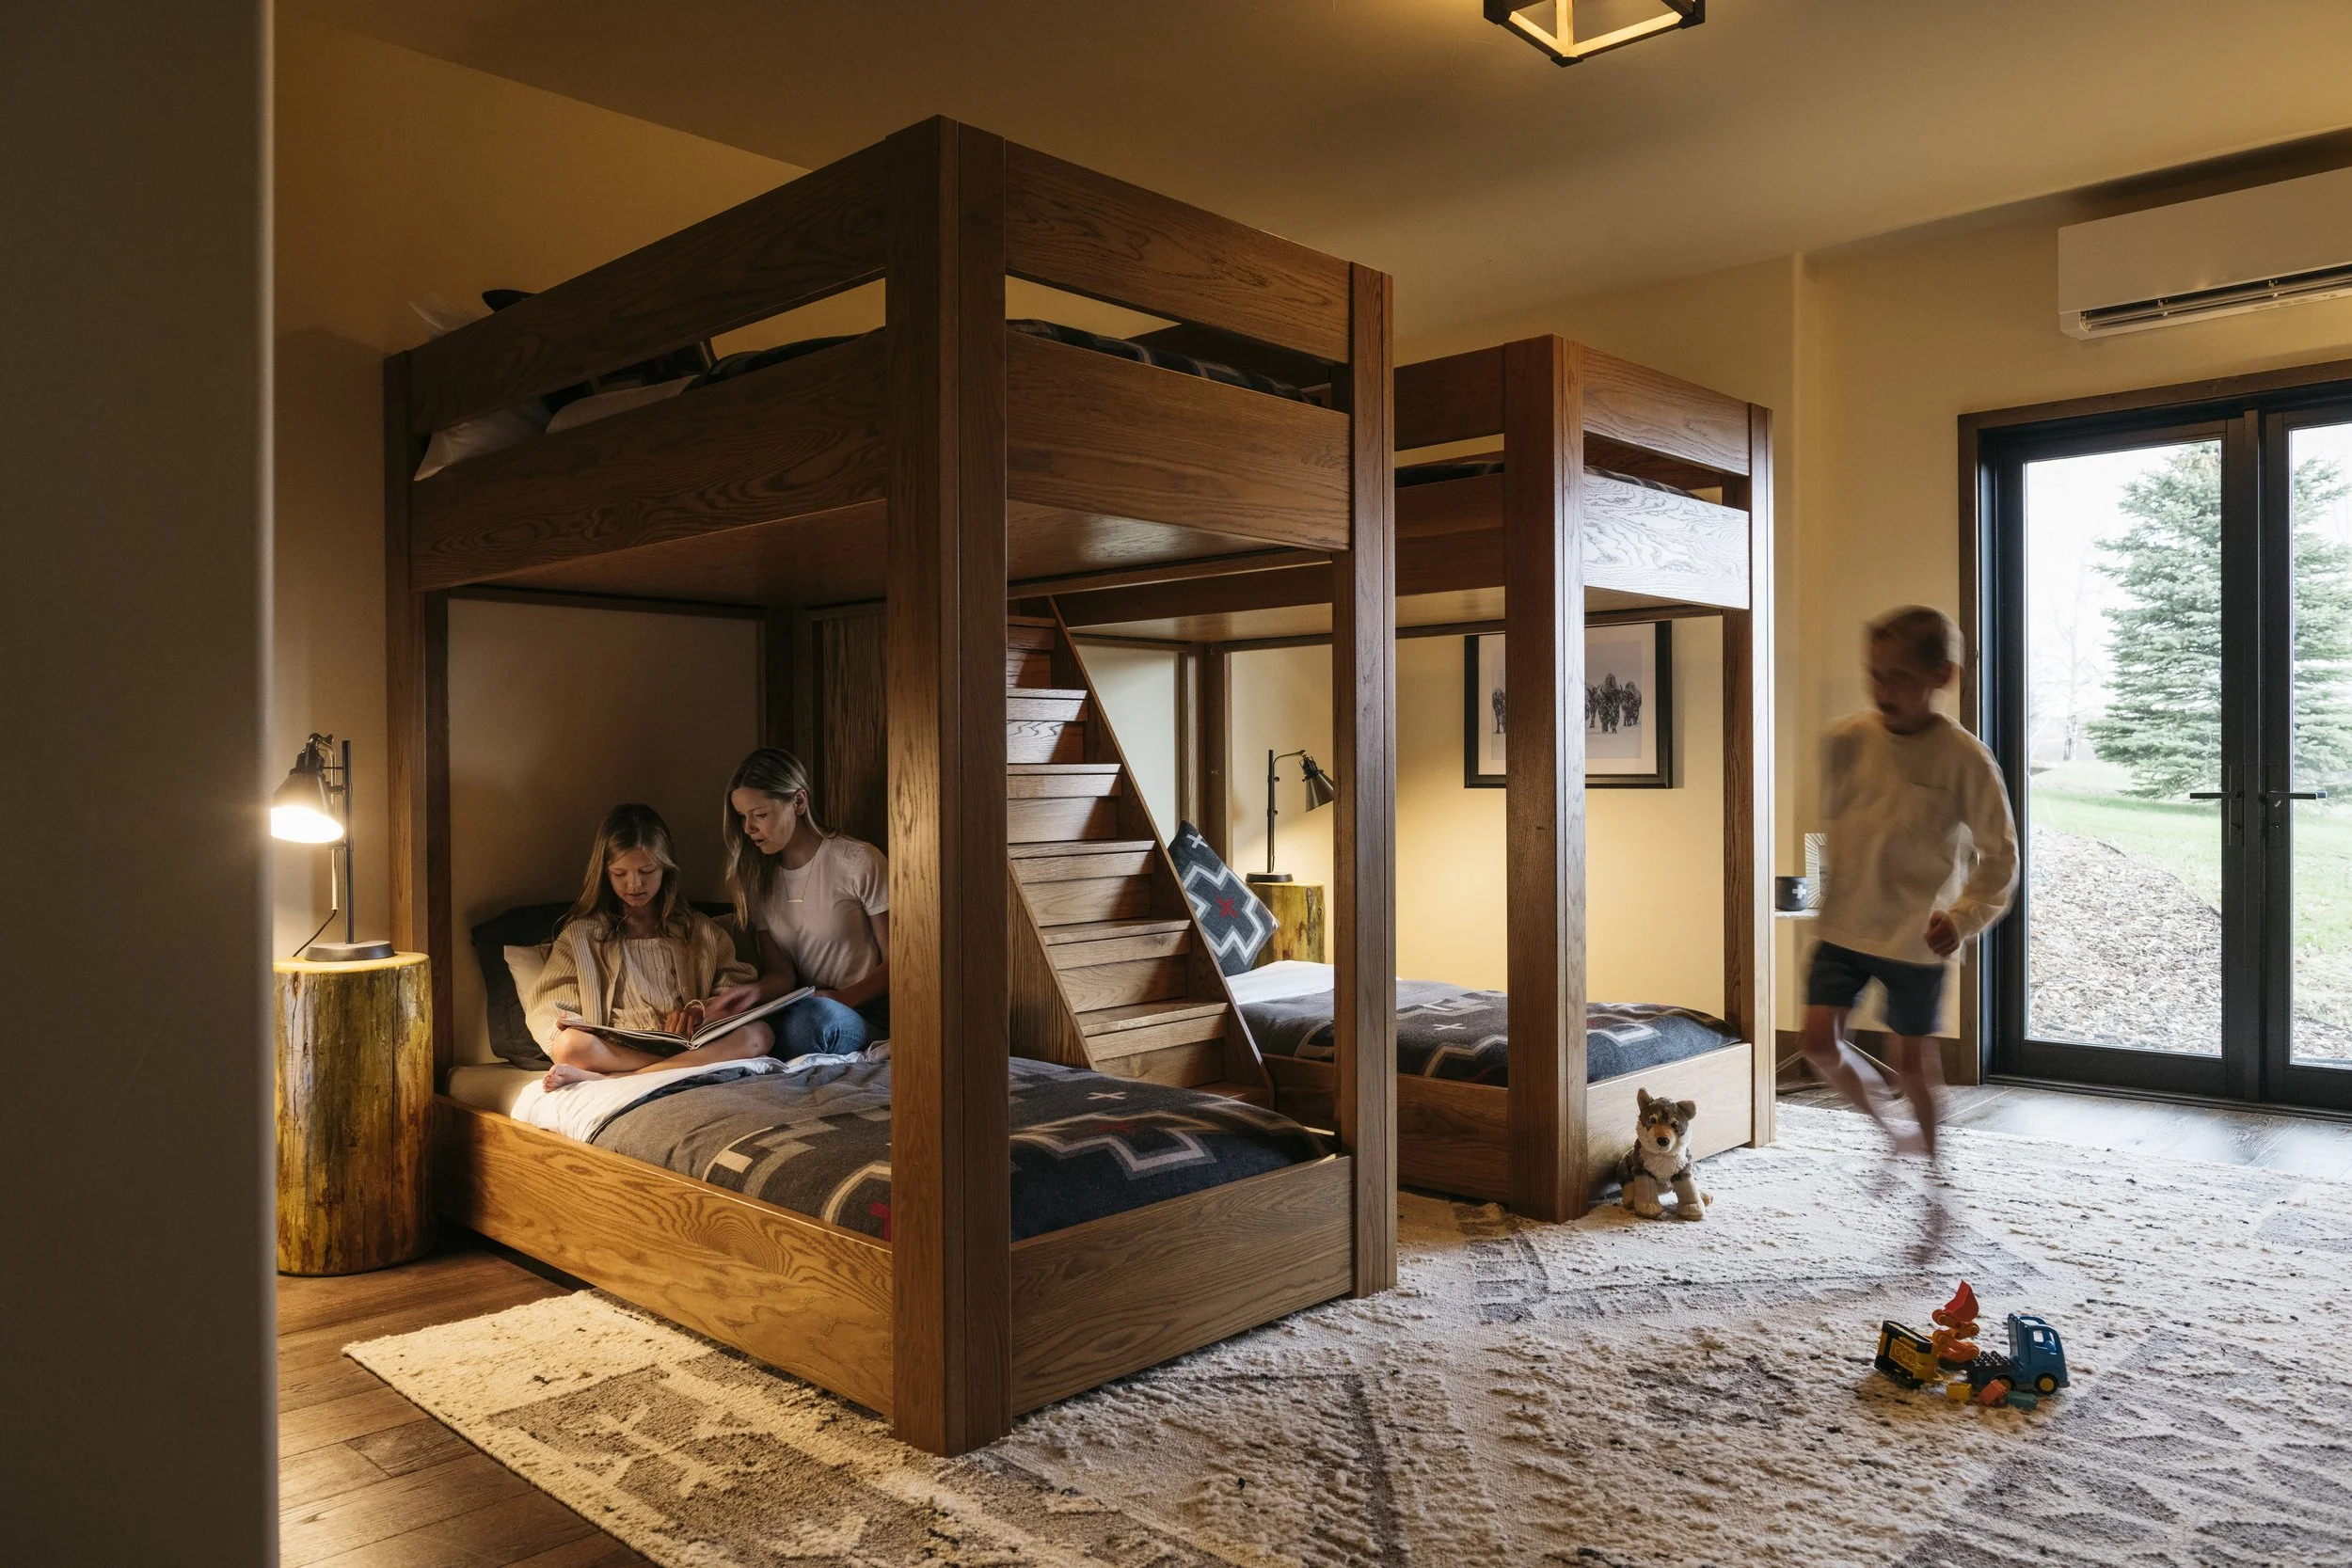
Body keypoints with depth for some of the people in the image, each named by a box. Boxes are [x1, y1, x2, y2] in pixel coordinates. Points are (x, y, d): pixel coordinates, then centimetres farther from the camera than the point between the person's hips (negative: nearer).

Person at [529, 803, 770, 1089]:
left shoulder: (699, 929, 20)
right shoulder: (581, 935, 17)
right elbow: (547, 1009, 9)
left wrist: (701, 1008, -12)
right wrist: (564, 1028, -15)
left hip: (689, 1044, 2)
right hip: (615, 1050, -2)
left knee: (759, 1033, -29)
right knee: (570, 1044, -33)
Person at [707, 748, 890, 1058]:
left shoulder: (858, 862, -8)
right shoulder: (757, 878, 10)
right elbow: (779, 971, 6)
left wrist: (842, 999, -18)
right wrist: (757, 991, -17)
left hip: (867, 1015, -3)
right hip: (803, 1006, 4)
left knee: (810, 1016, -37)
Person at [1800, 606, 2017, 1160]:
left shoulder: (1964, 758, -14)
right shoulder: (1845, 740, -6)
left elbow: (1999, 855, -7)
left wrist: (1964, 917, -20)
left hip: (1917, 936, -3)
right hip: (1844, 924, 3)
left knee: (1912, 1057, 9)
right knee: (1819, 1041, -2)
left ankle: (1931, 1147, 36)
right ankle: (1878, 1122, 27)